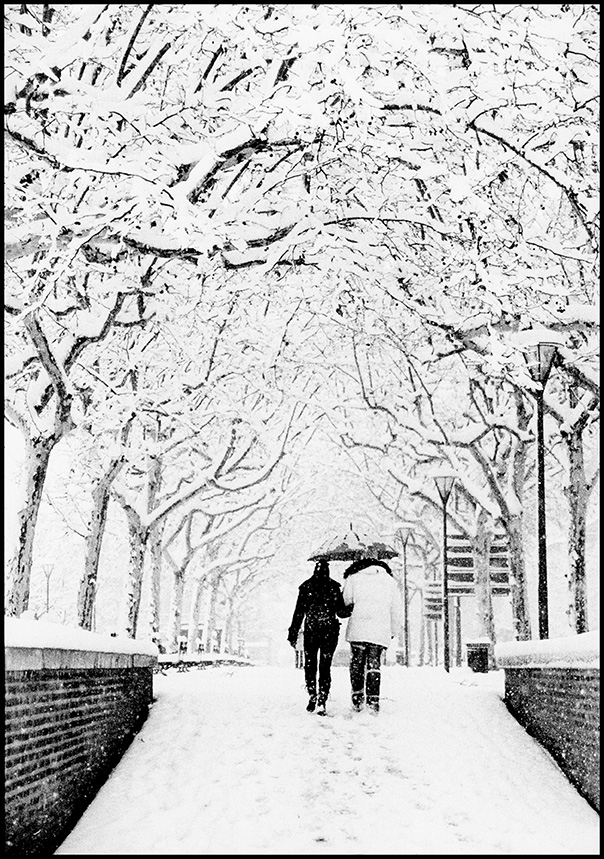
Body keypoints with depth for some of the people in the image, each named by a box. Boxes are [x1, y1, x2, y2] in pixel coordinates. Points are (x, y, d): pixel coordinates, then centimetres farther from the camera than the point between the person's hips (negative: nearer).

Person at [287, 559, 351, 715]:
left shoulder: (306, 586, -1)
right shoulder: (334, 587, -2)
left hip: (311, 631, 0)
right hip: (330, 632, 0)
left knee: (310, 665, 8)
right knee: (325, 667, 5)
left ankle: (312, 695, -3)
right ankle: (322, 702, 3)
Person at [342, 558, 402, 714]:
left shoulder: (353, 578, 11)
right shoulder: (389, 580, 17)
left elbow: (345, 601, 3)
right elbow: (396, 609, 16)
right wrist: (392, 631, 23)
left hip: (358, 628, -1)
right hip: (381, 630, 1)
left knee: (357, 662, 9)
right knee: (374, 663, 4)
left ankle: (357, 698, 3)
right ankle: (373, 701, -5)